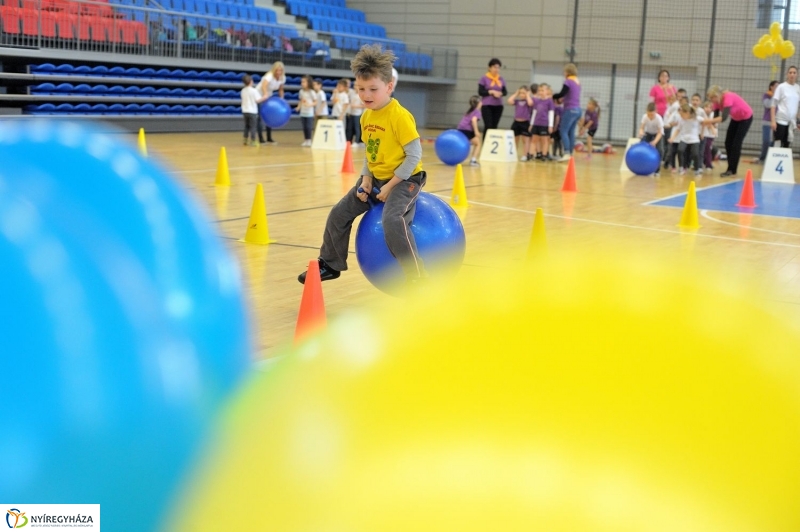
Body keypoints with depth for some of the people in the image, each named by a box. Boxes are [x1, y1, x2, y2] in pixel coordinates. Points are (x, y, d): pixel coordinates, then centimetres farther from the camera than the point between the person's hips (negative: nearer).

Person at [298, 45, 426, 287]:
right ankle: (330, 264, 29)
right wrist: (366, 179, -4)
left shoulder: (400, 116, -22)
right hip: (376, 177, 8)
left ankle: (416, 278, -23)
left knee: (392, 221, -32)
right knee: (339, 214, 8)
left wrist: (390, 186, -19)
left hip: (404, 179, -8)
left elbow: (414, 155, -21)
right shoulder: (366, 116, 2)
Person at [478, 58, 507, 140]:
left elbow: (505, 91, 10)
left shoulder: (501, 79, 8)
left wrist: (500, 93, -12)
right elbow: (480, 92, -7)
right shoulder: (484, 78, -4)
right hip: (487, 106, -4)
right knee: (488, 126, -9)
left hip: (498, 106, 4)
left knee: (494, 126, 6)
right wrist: (491, 92, -16)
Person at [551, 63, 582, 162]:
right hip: (577, 109, 8)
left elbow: (561, 94, -17)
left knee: (564, 131, -9)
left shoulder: (568, 81, -9)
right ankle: (570, 154, 8)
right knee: (571, 132, 9)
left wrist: (552, 96, -3)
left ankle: (567, 154, -19)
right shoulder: (577, 82, 15)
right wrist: (563, 99, 20)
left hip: (570, 110, -8)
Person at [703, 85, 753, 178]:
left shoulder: (728, 97, -37)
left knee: (736, 144, -11)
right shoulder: (717, 101, -15)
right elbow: (716, 117, -17)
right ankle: (730, 169, 12)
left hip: (746, 117, -8)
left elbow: (724, 117, -48)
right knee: (728, 143, 3)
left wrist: (710, 121, -58)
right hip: (735, 118, 8)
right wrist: (710, 123, -37)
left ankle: (732, 171, -5)